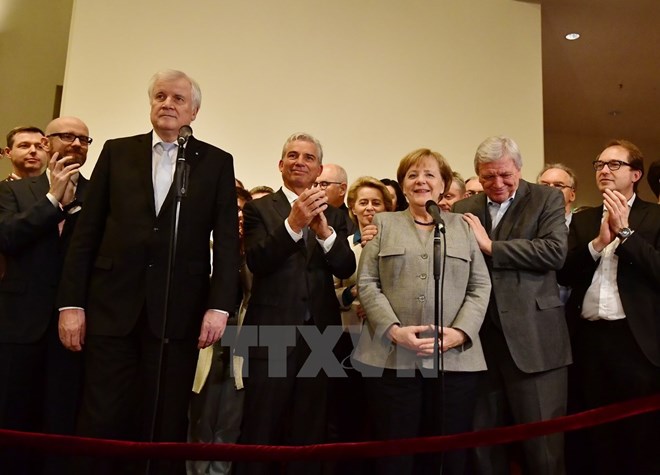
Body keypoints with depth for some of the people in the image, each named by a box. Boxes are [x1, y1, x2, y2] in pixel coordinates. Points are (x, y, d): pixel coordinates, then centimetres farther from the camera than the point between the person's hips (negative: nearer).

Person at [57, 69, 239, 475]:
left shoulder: (217, 163, 7)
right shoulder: (117, 152, 10)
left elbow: (228, 240, 1)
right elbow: (87, 232, 6)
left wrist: (219, 305, -9)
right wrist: (71, 302, 0)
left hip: (178, 310, -1)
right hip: (112, 305, 1)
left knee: (165, 425, 7)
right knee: (103, 423, 6)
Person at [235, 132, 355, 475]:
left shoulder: (333, 215, 10)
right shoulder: (259, 208, 2)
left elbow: (346, 269, -3)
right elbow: (256, 262, -14)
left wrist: (325, 232, -21)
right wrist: (293, 223, -27)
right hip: (272, 334, -3)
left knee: (309, 436, 15)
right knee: (260, 435, 5)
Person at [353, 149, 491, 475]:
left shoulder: (463, 227, 14)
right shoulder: (383, 224, 12)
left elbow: (480, 287, 7)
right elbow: (367, 284, 3)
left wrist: (460, 331, -9)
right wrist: (393, 329, -11)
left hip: (455, 360, 1)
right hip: (392, 359, -1)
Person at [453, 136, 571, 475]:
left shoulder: (547, 199, 3)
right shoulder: (464, 209, 12)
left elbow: (555, 251, -14)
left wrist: (491, 246, -12)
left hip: (533, 339, -3)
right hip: (480, 338, 4)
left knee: (542, 444, 5)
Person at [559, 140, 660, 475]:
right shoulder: (581, 220, 12)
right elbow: (565, 274, 1)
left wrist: (624, 231, -13)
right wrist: (598, 241, -12)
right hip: (590, 339, 4)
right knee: (598, 438, 15)